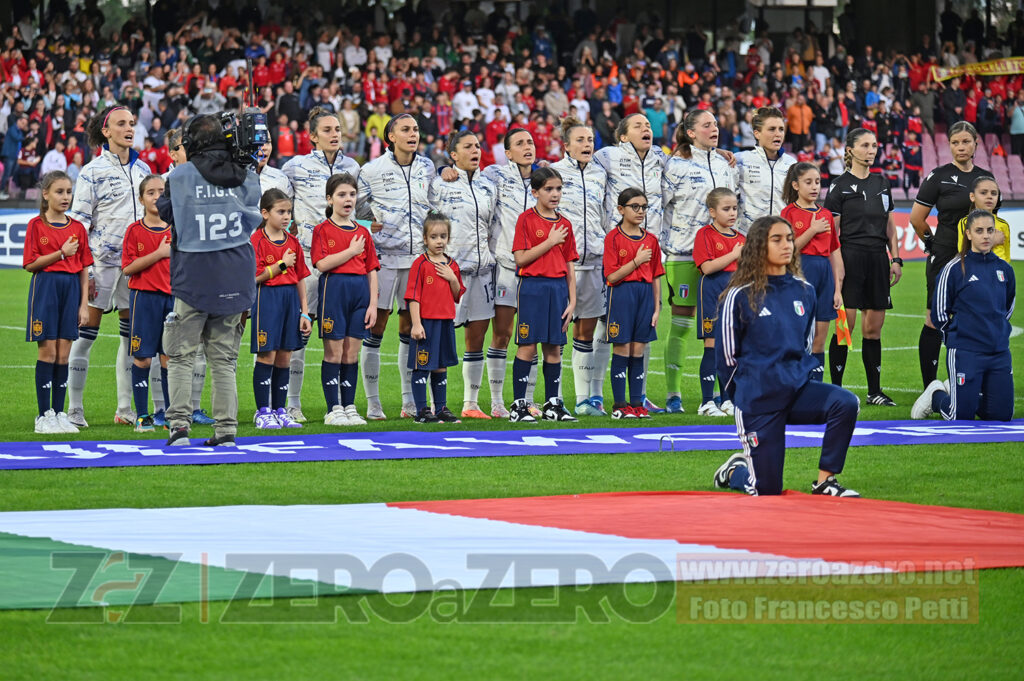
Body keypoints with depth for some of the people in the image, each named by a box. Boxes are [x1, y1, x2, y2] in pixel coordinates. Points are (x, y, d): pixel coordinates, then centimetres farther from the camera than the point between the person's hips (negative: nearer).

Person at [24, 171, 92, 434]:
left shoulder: (77, 228, 9)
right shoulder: (36, 225, -1)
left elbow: (84, 268, 9)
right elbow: (30, 263, -7)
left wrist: (84, 303, 4)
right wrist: (61, 254, -15)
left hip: (71, 288, 3)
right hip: (45, 287, -3)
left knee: (64, 354, 4)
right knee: (48, 351, -4)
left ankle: (59, 414, 10)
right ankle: (44, 415, 1)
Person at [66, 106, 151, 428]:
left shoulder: (142, 168, 12)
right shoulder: (92, 171, -5)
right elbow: (79, 220, -7)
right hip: (102, 260, -5)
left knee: (132, 333, 7)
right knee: (86, 332, -4)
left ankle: (125, 408, 13)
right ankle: (75, 409, 0)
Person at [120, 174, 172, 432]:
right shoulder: (135, 230, -1)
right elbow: (127, 268, -10)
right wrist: (159, 254, -15)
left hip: (172, 297, 2)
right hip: (143, 297, -2)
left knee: (169, 358, 4)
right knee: (142, 358, 0)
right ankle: (142, 416, 8)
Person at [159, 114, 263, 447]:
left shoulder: (181, 175, -7)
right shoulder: (247, 177, 2)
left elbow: (165, 211, 8)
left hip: (194, 276, -3)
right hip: (235, 278, 3)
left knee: (180, 355, 5)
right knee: (223, 358, 10)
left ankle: (180, 423, -8)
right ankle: (226, 428, 5)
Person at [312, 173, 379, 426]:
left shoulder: (363, 232, 13)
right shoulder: (323, 230, 0)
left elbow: (371, 270, 12)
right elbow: (322, 263, -14)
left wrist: (373, 303, 4)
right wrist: (352, 251, -10)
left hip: (360, 291, 4)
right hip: (333, 289, -4)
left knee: (352, 353, 7)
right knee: (334, 353, -2)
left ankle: (349, 406, 12)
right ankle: (333, 409, 2)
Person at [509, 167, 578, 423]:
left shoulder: (564, 224, 11)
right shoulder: (526, 220, -3)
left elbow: (569, 266, 12)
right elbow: (520, 259, -11)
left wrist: (572, 300, 6)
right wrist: (550, 242, -12)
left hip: (558, 288, 5)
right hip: (532, 287, -5)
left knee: (554, 347, 6)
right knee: (527, 346, -5)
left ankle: (552, 404, 14)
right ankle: (518, 406, -1)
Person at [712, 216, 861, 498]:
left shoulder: (804, 291, 5)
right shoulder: (740, 297, -10)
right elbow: (726, 355, -3)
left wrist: (797, 374, 10)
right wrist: (754, 383, 4)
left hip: (798, 389, 4)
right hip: (758, 399, -4)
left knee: (846, 403, -28)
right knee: (767, 490, -1)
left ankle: (825, 482, -13)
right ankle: (734, 471, 35)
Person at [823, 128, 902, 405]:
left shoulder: (882, 184, 14)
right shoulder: (840, 186, -3)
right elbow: (831, 232, -5)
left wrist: (896, 259, 10)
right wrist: (836, 267, -14)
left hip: (878, 259, 5)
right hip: (851, 257, -5)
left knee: (874, 328, 6)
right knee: (845, 325, -7)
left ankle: (874, 391, 11)